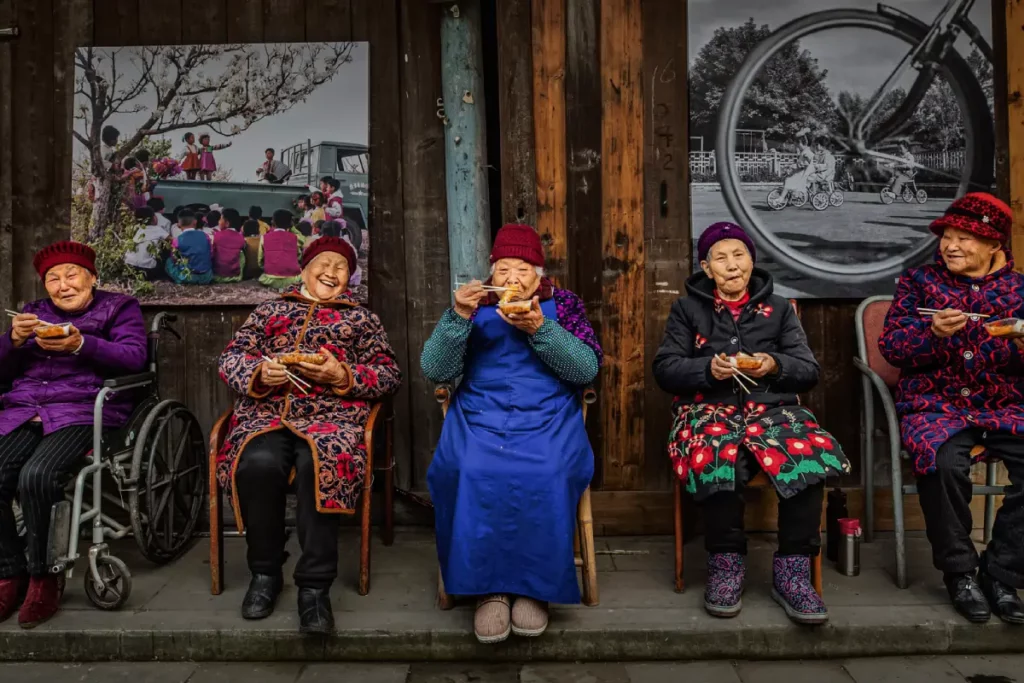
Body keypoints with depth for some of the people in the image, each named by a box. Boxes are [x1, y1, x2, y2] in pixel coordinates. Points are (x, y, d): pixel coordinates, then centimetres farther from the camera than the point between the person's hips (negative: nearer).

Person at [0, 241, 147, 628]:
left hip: (83, 411, -5)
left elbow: (134, 356, -5)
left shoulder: (118, 307, 13)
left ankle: (44, 576, -11)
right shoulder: (33, 312, 25)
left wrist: (81, 345, -19)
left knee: (36, 477, -30)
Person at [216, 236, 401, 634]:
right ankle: (265, 572, -9)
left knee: (320, 466, -35)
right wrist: (259, 372, -5)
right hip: (266, 412, 2)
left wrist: (342, 375, -6)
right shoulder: (269, 311, 25)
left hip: (332, 415, -1)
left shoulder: (361, 318, 22)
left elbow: (390, 375, 12)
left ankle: (314, 585, -24)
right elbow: (229, 359, 17)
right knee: (257, 464, -32)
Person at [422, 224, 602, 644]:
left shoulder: (564, 303, 11)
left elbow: (587, 369, -3)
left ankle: (535, 585, -12)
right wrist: (458, 316, -15)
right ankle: (488, 586, -13)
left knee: (548, 476, -31)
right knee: (469, 473, -30)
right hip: (479, 416, 1)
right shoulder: (474, 304, 12)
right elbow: (435, 371, 0)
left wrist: (539, 329, -16)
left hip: (548, 419, 0)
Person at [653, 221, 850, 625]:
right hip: (709, 409, -2)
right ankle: (726, 563, -17)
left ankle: (792, 570, -17)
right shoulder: (687, 308, 14)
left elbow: (809, 372, 12)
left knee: (812, 455, -32)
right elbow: (665, 370, 5)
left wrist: (775, 365, -9)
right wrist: (708, 369, -12)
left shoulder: (778, 308, 18)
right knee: (718, 457, -38)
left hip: (773, 408, 2)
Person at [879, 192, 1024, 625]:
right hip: (935, 404, -2)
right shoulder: (918, 282, 9)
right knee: (944, 462, -33)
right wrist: (933, 333, -18)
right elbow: (892, 347, 0)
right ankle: (960, 572, -10)